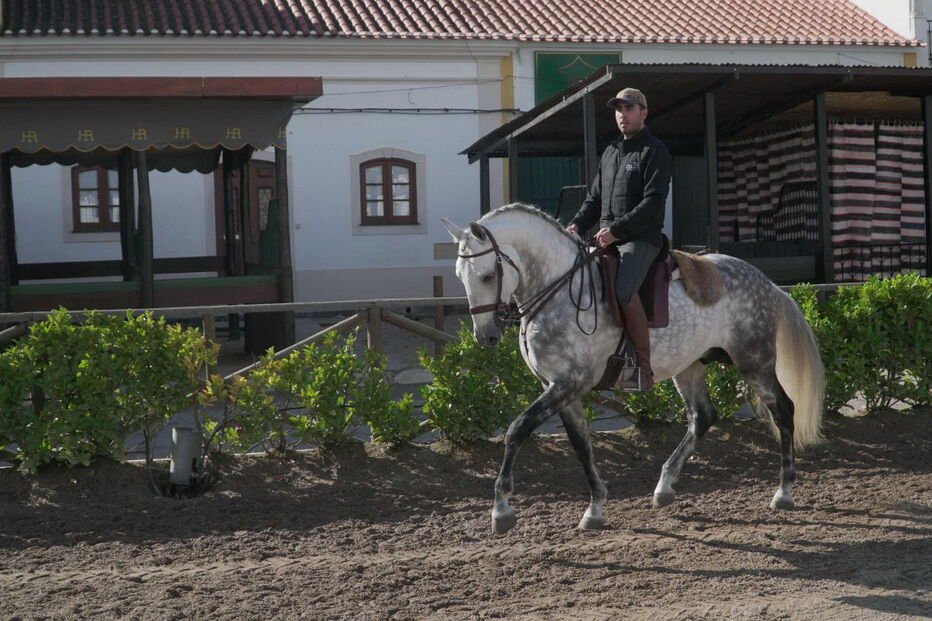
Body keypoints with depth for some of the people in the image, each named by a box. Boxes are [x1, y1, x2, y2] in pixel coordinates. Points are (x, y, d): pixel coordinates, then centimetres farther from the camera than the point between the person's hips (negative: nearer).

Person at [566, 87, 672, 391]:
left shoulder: (654, 152, -2)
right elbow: (595, 198, 24)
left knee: (623, 289, -32)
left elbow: (652, 203, -13)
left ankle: (643, 369, -27)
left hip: (641, 239, -8)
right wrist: (577, 224, 4)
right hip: (607, 240, 8)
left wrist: (616, 230, -22)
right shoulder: (610, 153, 22)